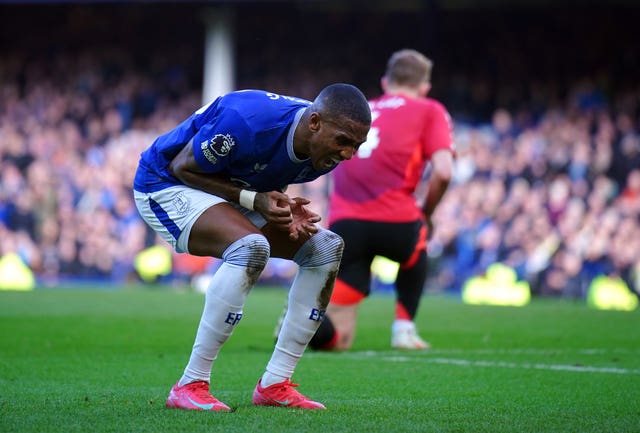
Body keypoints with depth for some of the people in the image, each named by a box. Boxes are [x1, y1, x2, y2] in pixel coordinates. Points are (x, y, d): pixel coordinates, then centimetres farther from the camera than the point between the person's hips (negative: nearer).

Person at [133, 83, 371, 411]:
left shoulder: (325, 149, -11)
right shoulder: (246, 122, -35)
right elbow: (183, 167, -20)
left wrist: (288, 210, -15)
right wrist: (254, 200, -29)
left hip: (234, 192, 8)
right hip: (167, 185, -8)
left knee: (326, 248, -3)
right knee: (251, 246, -33)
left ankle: (274, 384, -1)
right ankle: (191, 385, -27)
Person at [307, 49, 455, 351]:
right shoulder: (430, 111, 12)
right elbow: (442, 172, -2)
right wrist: (425, 214, 14)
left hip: (343, 222, 3)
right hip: (394, 220, -3)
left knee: (335, 339, 5)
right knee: (417, 244, 36)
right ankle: (404, 328, 25)